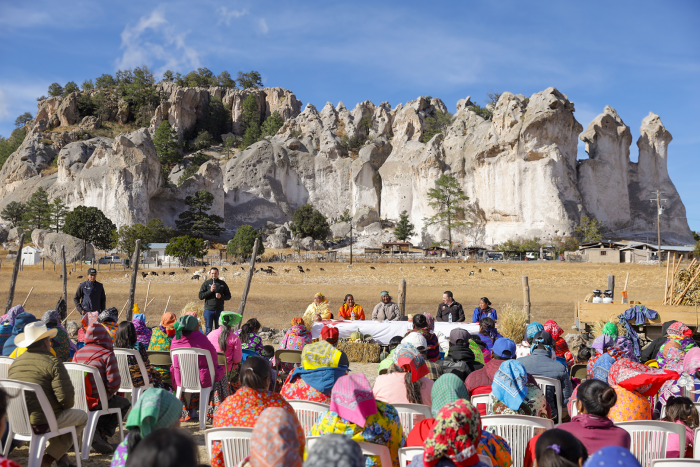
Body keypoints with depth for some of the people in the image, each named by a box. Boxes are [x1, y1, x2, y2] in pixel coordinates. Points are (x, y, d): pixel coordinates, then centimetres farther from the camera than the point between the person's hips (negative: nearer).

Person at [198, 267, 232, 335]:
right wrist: (210, 291, -15)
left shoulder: (222, 283, 8)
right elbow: (200, 296, -3)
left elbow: (228, 296, 10)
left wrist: (221, 296, -10)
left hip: (219, 310, 2)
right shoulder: (206, 283, 3)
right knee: (208, 330, 1)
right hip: (208, 310, -2)